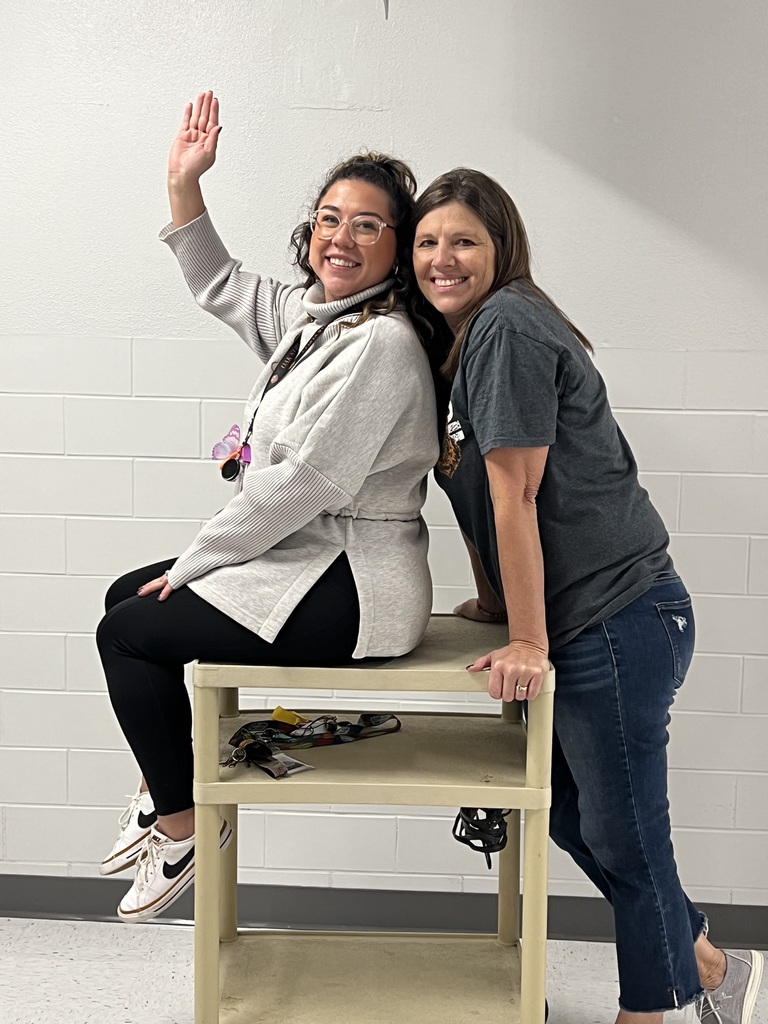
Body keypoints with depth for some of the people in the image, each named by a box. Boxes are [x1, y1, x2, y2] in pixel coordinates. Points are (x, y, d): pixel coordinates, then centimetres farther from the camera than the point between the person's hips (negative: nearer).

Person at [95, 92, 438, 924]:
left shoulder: (383, 344, -21)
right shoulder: (312, 313, 8)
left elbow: (307, 482, -24)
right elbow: (219, 287, 24)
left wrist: (196, 560, -14)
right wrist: (183, 184, 13)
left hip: (351, 589, -10)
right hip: (304, 558, 10)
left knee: (126, 632, -5)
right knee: (126, 595, 18)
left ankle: (182, 824, 13)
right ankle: (165, 789, 30)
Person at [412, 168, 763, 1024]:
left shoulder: (507, 326, -15)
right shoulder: (460, 340, 14)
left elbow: (513, 497, -17)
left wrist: (528, 643, -16)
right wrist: (494, 606, 18)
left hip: (618, 623, -10)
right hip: (582, 626, 10)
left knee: (622, 836, 4)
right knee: (569, 816, 20)